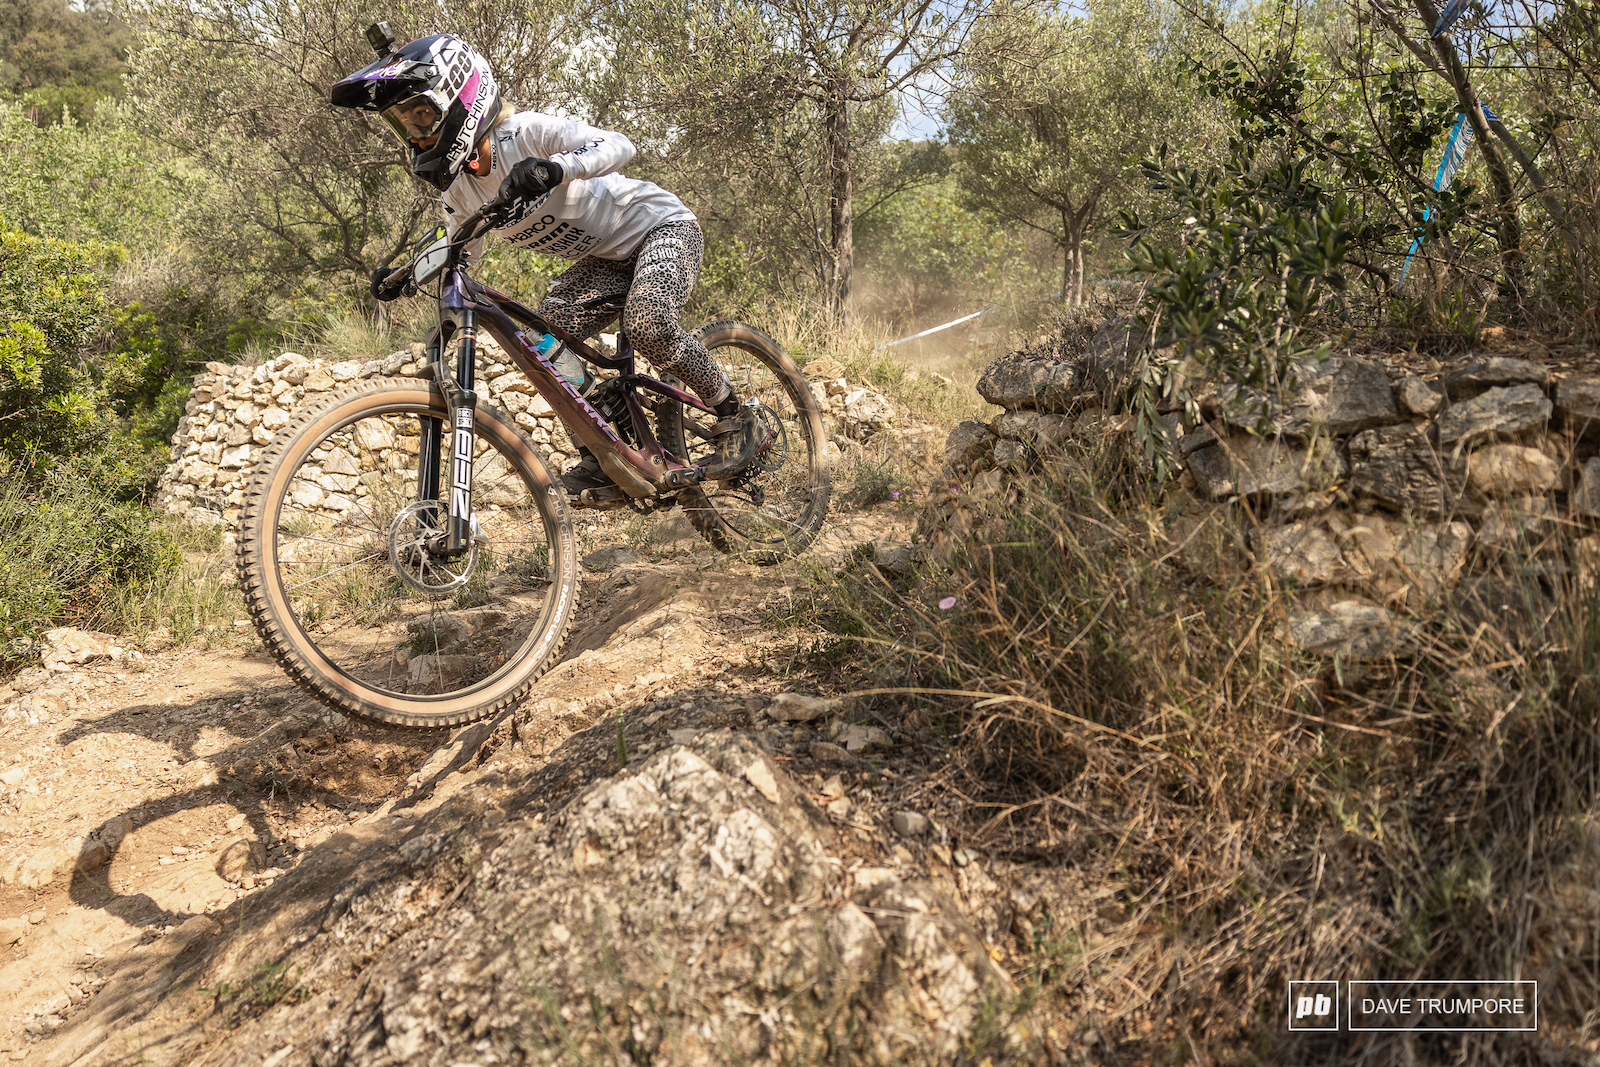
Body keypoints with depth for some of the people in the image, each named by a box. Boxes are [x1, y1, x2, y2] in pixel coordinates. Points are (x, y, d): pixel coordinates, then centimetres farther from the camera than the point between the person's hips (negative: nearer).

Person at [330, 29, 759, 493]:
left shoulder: (525, 134, -25)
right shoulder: (457, 186, -3)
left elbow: (619, 146, -36)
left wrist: (554, 168, -53)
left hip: (661, 228, -7)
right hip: (606, 258, 7)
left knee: (647, 325, -33)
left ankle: (734, 414, -11)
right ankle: (600, 455, -3)